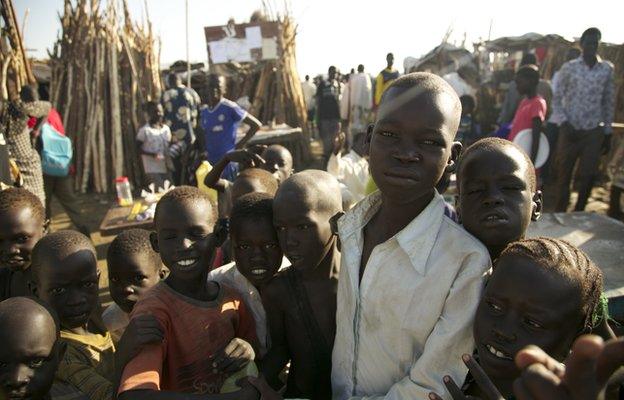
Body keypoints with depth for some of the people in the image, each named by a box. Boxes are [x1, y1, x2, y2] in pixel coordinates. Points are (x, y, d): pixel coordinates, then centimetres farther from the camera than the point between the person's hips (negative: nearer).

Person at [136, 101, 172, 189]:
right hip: (152, 170, -5)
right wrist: (153, 155, -18)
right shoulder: (145, 130, -5)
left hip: (166, 169, 5)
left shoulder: (166, 128, 11)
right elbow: (138, 149, -6)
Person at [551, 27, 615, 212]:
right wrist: (563, 123, -13)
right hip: (570, 129, -1)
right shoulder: (569, 67, -1)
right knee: (563, 175, 5)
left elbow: (609, 102, 8)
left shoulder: (607, 69, 4)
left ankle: (579, 214, 20)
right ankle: (559, 214, 17)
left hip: (594, 131, 1)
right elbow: (557, 99, 1)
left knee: (588, 176, 4)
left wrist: (607, 133, 7)